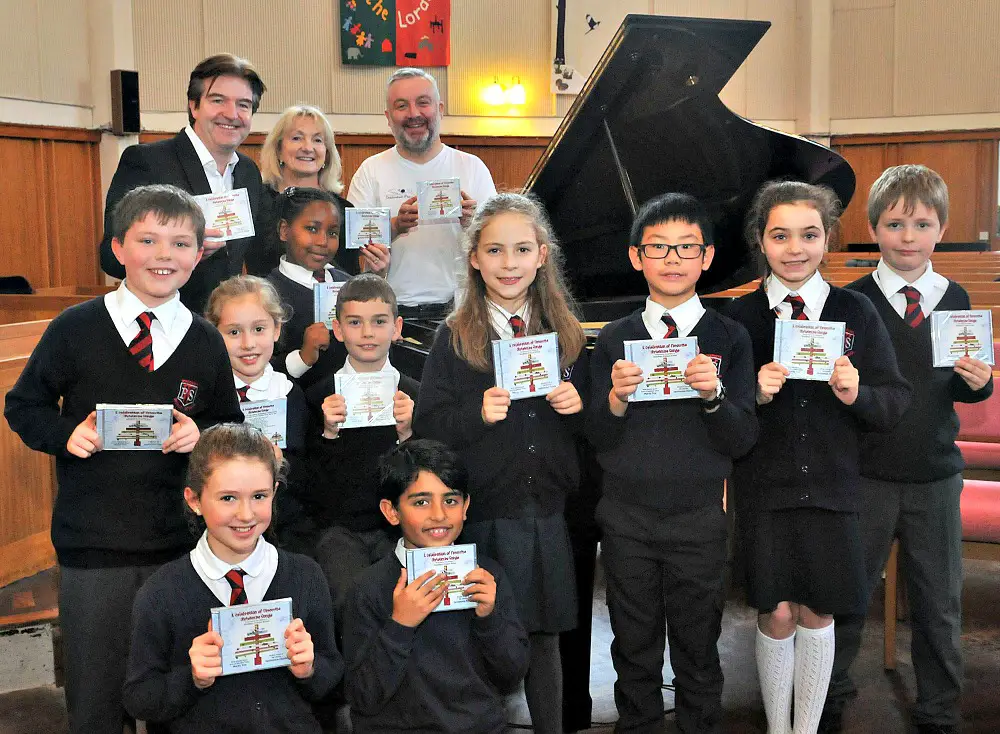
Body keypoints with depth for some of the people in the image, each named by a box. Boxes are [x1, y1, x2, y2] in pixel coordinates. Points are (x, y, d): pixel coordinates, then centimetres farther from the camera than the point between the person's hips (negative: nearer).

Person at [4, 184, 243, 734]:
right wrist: (65, 433, -13)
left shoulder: (206, 343, 3)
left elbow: (231, 426, 12)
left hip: (179, 545, 2)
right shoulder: (75, 330, -3)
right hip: (90, 545, -1)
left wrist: (200, 435, -9)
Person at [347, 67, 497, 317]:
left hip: (458, 305, 1)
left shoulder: (472, 167, 11)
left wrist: (474, 222, -15)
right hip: (393, 311, 0)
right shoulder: (372, 170, 9)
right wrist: (395, 226, -18)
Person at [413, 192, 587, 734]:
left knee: (544, 637, 12)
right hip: (481, 518, -2)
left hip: (550, 514, 3)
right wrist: (477, 413, -21)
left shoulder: (565, 335, 8)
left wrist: (578, 408, -7)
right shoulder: (454, 338, -1)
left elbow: (591, 431, 14)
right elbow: (425, 429, -6)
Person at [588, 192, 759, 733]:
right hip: (625, 519, 1)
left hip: (698, 520, -1)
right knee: (634, 650, 14)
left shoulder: (729, 338, -1)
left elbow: (742, 440, -6)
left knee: (698, 650, 11)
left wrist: (713, 395, -23)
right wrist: (616, 399, -20)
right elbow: (598, 440, -1)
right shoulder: (614, 339, 2)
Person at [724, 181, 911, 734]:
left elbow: (897, 403, 1)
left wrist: (857, 394, -18)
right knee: (777, 615, 3)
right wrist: (756, 395, -19)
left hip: (832, 485, 1)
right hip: (763, 487, -1)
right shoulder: (740, 316, -1)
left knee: (817, 613, 8)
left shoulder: (856, 312, 2)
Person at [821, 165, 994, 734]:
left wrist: (979, 382, -14)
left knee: (940, 603, 13)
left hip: (936, 477, 2)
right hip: (867, 477, -2)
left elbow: (960, 389, 7)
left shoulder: (955, 299, 2)